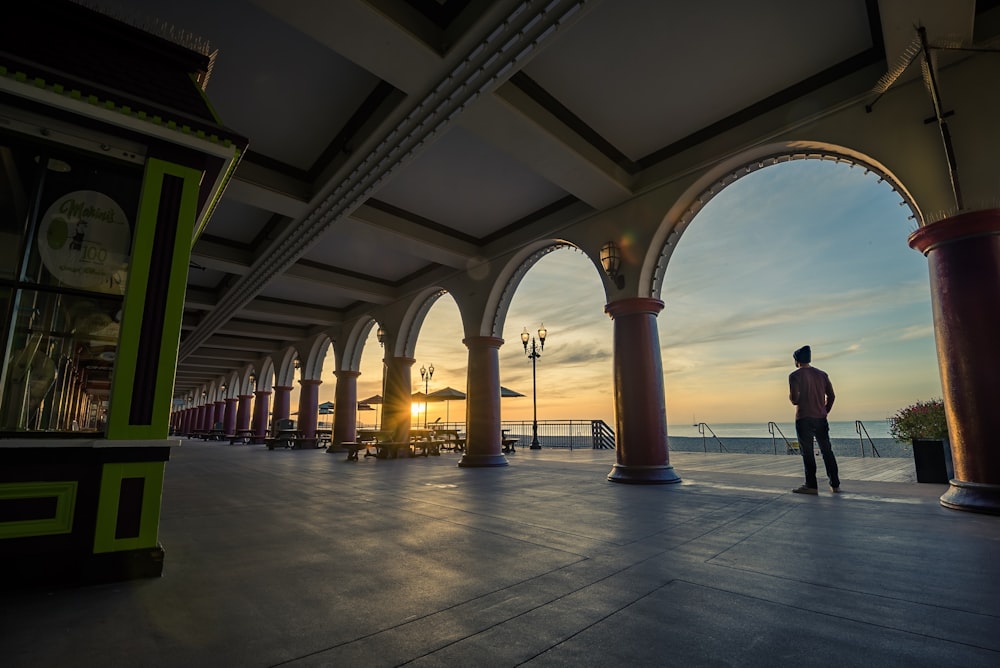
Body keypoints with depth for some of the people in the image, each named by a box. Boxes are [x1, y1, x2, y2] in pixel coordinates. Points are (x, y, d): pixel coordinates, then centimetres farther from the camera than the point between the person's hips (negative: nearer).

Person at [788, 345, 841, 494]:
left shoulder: (795, 376, -9)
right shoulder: (822, 374, 8)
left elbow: (794, 399, -17)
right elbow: (831, 396, 7)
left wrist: (791, 396, 5)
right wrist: (825, 411, 17)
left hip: (804, 419, -5)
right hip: (821, 419, 5)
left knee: (807, 453, 1)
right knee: (827, 451, 14)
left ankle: (811, 486, 5)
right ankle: (835, 484, 19)